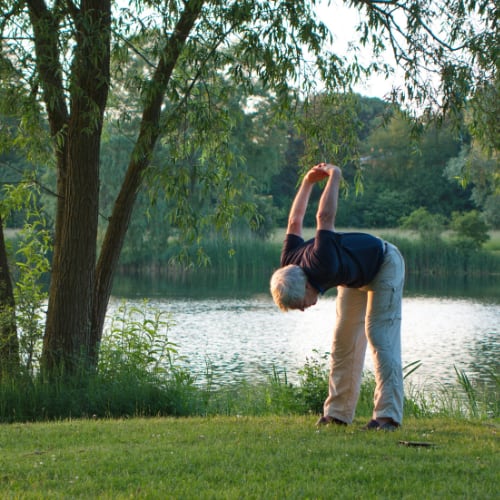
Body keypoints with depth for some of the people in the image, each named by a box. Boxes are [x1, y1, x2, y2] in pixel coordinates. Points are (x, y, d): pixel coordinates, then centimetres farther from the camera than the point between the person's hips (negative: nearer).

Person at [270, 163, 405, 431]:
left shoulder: (322, 265, -42)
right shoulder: (288, 266, -19)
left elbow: (324, 217, -38)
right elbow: (294, 223, -4)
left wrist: (334, 177, -24)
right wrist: (308, 182, 2)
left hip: (384, 265, -8)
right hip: (355, 276, 8)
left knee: (379, 336, -17)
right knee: (344, 340, 3)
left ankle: (388, 414, -21)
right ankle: (338, 413, 5)